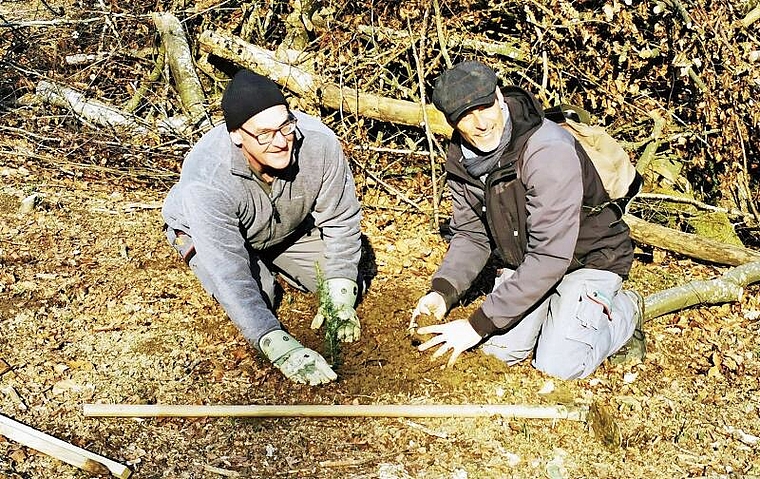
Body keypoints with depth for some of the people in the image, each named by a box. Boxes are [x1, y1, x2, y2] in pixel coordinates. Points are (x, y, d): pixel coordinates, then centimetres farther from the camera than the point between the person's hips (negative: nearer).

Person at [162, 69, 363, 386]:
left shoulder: (318, 141, -35)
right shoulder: (206, 181, -42)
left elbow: (340, 220, -21)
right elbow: (230, 277, -42)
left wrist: (340, 298, -25)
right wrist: (281, 349, -49)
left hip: (290, 226, 3)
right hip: (209, 232, -3)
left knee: (346, 282, -3)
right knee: (256, 297, -24)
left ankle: (270, 261, 21)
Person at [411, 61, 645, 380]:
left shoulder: (549, 151, -33)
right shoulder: (460, 158, -9)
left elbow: (549, 256, -35)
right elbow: (471, 235, -2)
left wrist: (478, 324, -34)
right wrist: (442, 291, -21)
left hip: (589, 257, -6)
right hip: (526, 262, 6)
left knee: (558, 365, -15)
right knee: (499, 349, -4)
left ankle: (624, 312, 12)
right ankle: (555, 308, 22)